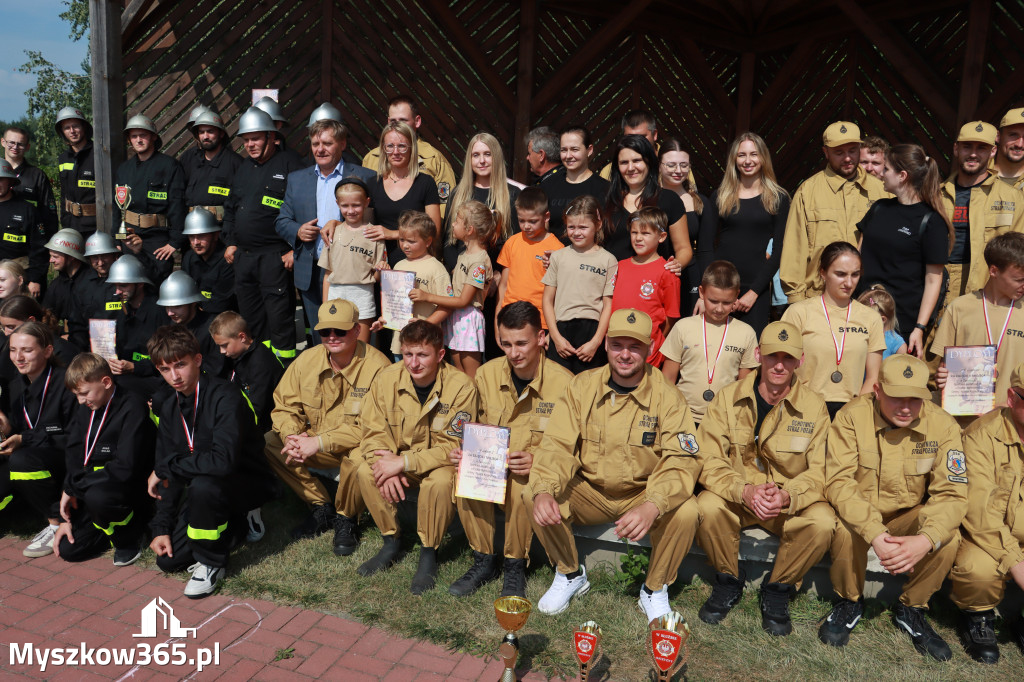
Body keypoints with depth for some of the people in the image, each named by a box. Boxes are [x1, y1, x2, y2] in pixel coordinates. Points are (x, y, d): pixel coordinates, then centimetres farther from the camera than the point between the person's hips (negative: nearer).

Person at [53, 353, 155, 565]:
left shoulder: (133, 409, -17)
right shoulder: (85, 410, 9)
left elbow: (125, 468, -25)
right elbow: (73, 462, 8)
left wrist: (73, 487, -16)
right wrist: (65, 518, 2)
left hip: (129, 490, -7)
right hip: (89, 489, 7)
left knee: (97, 496, -37)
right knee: (67, 549, -5)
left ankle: (129, 539, -9)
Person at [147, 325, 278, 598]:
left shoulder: (225, 397, -24)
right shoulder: (170, 406, 1)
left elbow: (223, 460, -37)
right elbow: (168, 473, 5)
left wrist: (165, 467, -23)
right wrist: (162, 526, -2)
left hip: (248, 483, -7)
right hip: (202, 487, 7)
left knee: (203, 485, -37)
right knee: (168, 559, -3)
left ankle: (211, 563, -13)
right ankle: (233, 524, 20)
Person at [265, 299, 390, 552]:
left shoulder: (376, 366, -21)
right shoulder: (307, 360, -4)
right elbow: (284, 405, 2)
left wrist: (319, 442, -28)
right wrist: (293, 436, -20)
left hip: (356, 445, -5)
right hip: (314, 440, 6)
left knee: (358, 457, -38)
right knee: (268, 443, -13)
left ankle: (346, 519, -3)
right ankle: (322, 507, 2)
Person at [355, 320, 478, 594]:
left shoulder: (460, 386, -22)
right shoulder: (386, 379, -12)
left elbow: (454, 447, -22)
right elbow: (373, 432, -7)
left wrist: (403, 463, -29)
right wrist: (386, 467, -26)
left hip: (441, 462, -4)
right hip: (398, 459, 4)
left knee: (440, 480, -34)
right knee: (366, 471, -22)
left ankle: (429, 552, -9)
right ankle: (392, 541, 0)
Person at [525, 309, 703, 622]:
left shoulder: (667, 397, -11)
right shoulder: (581, 386, -5)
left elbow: (682, 460, -20)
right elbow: (557, 444, -10)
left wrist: (651, 507, -39)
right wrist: (544, 490, -31)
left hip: (643, 494, -1)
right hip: (589, 492, 2)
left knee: (685, 512, -31)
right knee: (532, 495, -22)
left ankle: (655, 589, 0)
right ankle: (570, 574, 5)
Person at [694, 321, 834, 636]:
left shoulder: (814, 406, -4)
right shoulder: (727, 398, -5)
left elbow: (820, 471, -8)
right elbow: (710, 461, -11)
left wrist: (788, 496, -29)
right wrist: (744, 491, -30)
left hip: (792, 502, 1)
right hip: (736, 495, 0)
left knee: (822, 522, -30)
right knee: (708, 506, -32)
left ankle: (778, 588, -1)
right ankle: (728, 580, -1)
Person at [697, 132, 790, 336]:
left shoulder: (778, 198, 7)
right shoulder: (720, 197, 10)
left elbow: (779, 250, 1)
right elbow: (705, 247, 4)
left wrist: (754, 291, -8)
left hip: (757, 290, -1)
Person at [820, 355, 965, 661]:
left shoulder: (943, 426, -14)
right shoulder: (852, 416, -20)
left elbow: (951, 493, -16)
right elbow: (838, 482, -24)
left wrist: (925, 540, -36)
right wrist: (876, 534, -38)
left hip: (909, 514, 2)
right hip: (858, 512, -2)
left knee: (949, 538, -26)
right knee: (846, 530, -33)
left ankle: (911, 609, 4)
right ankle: (849, 602, 0)